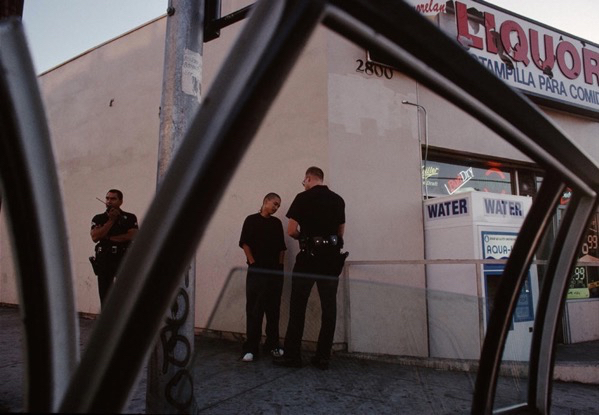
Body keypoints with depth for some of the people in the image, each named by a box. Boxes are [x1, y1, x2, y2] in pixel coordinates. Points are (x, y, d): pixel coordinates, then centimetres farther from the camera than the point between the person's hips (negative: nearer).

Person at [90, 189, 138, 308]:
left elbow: (132, 236, -10)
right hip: (104, 260, 2)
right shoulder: (98, 218, 10)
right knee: (105, 294, 5)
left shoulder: (130, 218, 5)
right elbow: (95, 237, -6)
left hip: (123, 259, -2)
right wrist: (111, 221, -7)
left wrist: (108, 238, -7)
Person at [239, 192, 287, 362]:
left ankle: (272, 345, 18)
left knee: (273, 310, 8)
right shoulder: (251, 220, 3)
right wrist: (253, 263, -8)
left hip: (275, 272, 4)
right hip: (257, 271, -4)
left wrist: (280, 265, 5)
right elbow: (245, 243, -3)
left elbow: (282, 247, 15)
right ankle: (251, 348, 0)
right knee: (254, 310, -3)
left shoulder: (277, 223, 14)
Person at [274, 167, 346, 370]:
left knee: (298, 306, 4)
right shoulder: (338, 200, 9)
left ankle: (292, 355, 6)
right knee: (328, 307, 6)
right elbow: (341, 232, 15)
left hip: (309, 256, -4)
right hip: (332, 257, 4)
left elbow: (291, 231, -7)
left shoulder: (303, 198, -5)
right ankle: (323, 357, 9)